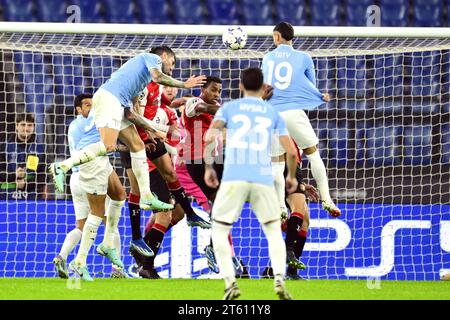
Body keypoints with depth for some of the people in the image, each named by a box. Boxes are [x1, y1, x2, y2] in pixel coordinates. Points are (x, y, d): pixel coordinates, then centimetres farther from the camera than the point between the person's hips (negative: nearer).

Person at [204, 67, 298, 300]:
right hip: (263, 178, 1)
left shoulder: (229, 108, 11)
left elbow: (210, 137, -4)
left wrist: (208, 167, 8)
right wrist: (291, 176, 27)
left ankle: (230, 282, -10)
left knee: (219, 232, 10)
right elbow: (291, 151, 10)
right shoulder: (273, 113, 15)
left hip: (233, 178, -1)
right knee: (274, 232, 15)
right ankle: (279, 280, -9)